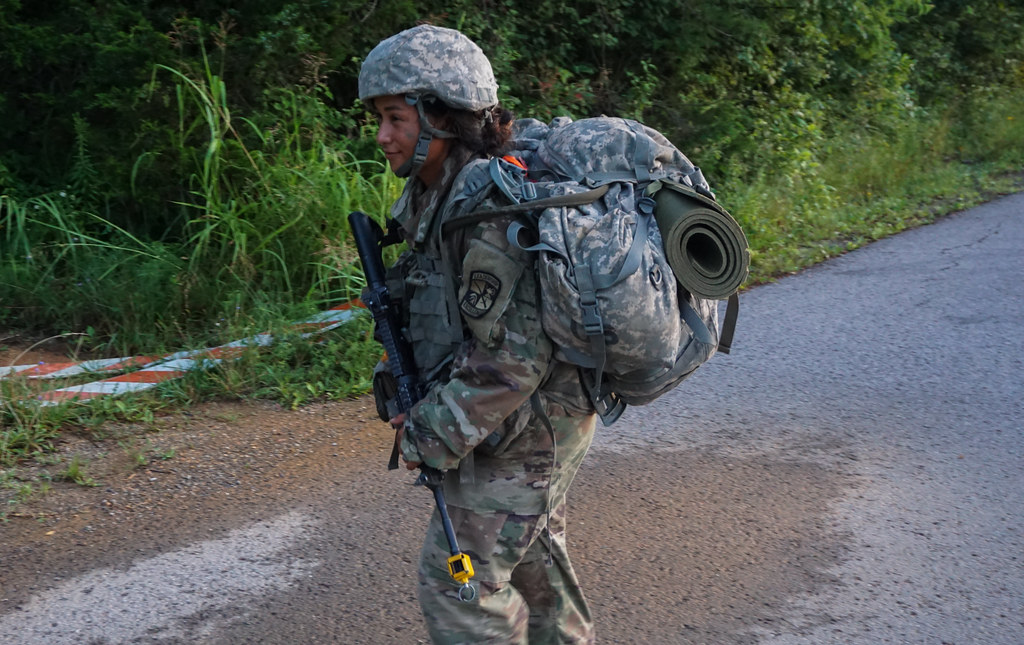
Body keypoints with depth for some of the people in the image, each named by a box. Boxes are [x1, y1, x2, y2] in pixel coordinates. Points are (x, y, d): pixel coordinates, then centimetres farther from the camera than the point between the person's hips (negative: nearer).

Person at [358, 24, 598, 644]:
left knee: (460, 577, -2)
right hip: (530, 424, 10)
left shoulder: (492, 210, -26)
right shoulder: (434, 194, 5)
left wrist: (429, 437, -19)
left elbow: (512, 358, -28)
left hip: (523, 426, -10)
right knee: (531, 553, 24)